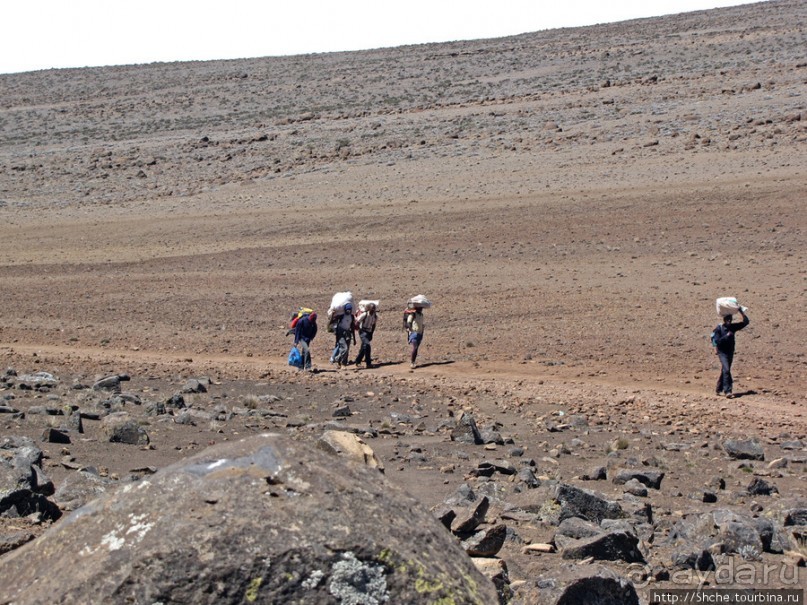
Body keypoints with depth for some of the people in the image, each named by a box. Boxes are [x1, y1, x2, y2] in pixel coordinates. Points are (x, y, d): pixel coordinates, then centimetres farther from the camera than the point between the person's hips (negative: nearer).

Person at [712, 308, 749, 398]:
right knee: (726, 370, -18)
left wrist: (741, 312, -6)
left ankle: (718, 390, 27)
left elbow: (745, 322, 3)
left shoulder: (732, 327, 4)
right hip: (722, 352, -6)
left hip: (730, 352, 6)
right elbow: (717, 341, -17)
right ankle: (728, 391, -23)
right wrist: (727, 335, -21)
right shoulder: (719, 329, -9)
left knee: (724, 370, 13)